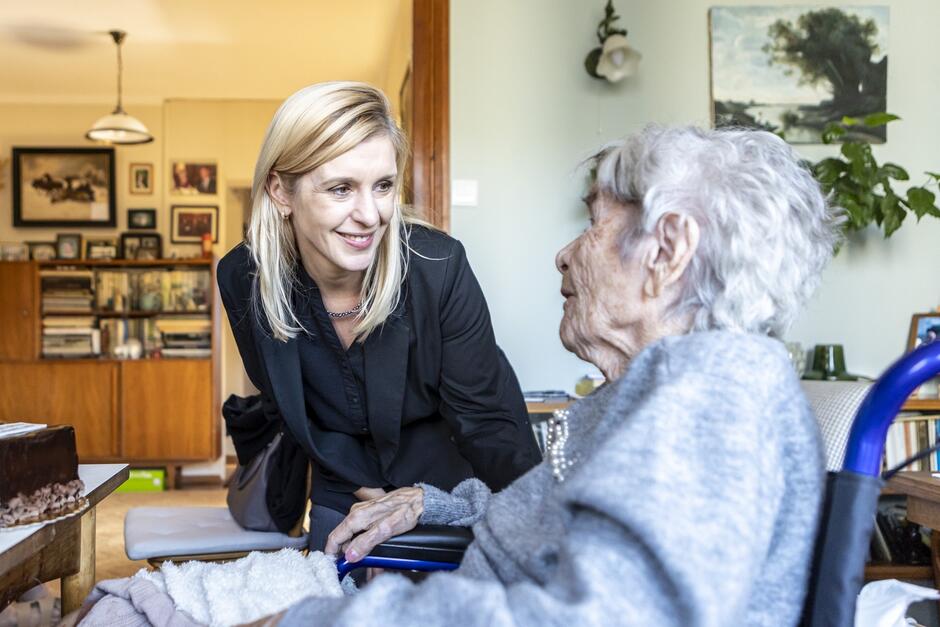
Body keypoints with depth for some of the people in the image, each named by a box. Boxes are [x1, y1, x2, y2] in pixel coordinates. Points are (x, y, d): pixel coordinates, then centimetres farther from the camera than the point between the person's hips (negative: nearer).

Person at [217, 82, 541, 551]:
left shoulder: (438, 266, -28)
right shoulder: (242, 280, -19)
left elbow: (486, 419, -19)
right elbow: (285, 413, -4)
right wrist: (373, 495, -12)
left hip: (448, 491, -2)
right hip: (340, 504, 2)